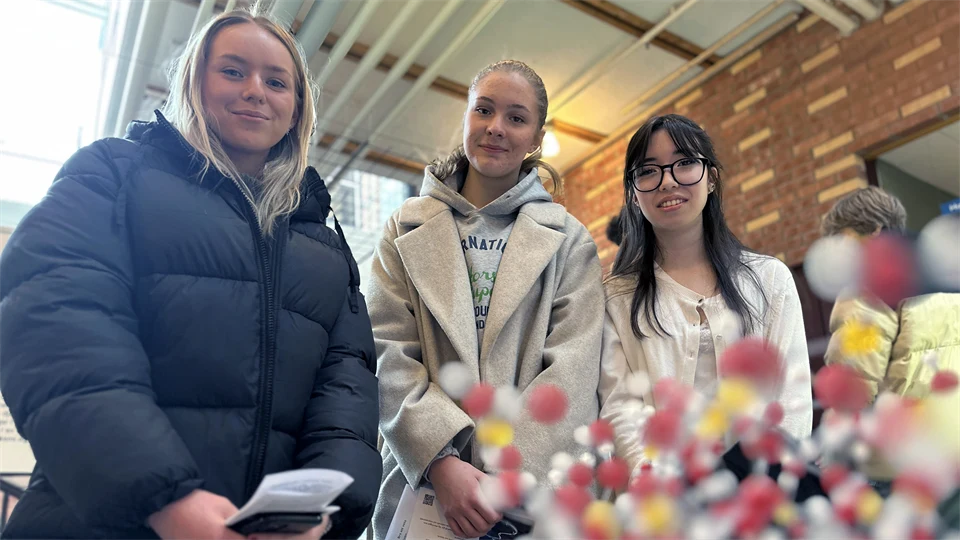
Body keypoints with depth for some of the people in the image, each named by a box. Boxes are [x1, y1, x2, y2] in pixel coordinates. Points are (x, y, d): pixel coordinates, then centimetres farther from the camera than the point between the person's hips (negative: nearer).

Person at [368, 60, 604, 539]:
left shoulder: (569, 241, 5)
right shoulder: (408, 229, 6)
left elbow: (574, 370, -5)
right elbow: (387, 355, -3)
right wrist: (441, 461, -16)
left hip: (536, 485, 0)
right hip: (423, 479, 1)